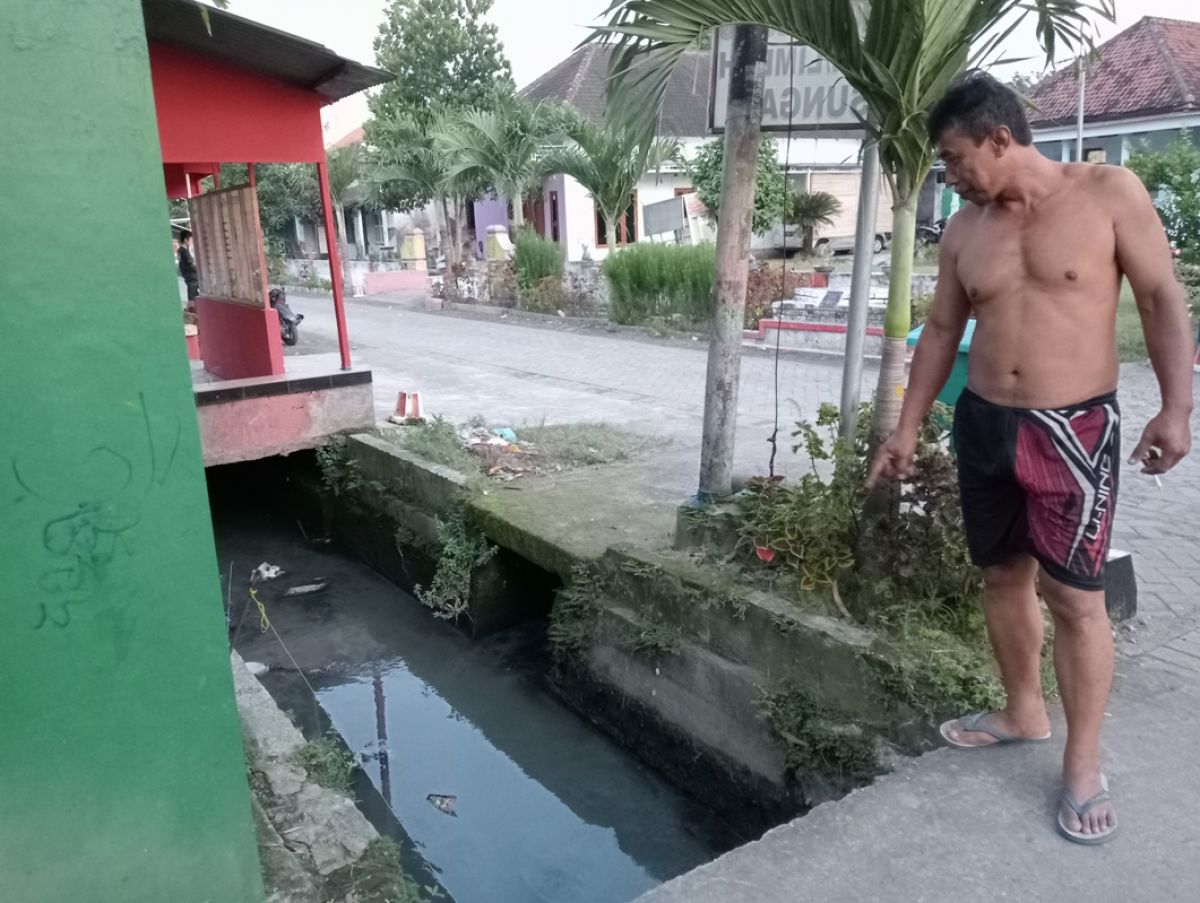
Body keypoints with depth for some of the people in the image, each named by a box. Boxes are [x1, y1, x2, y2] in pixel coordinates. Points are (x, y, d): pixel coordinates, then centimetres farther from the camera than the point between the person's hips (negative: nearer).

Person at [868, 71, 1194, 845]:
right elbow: (942, 332, 11)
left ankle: (1084, 764, 14)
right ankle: (1023, 712, 34)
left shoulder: (1109, 192, -6)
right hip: (984, 425, 5)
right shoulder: (964, 232, 5)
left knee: (1076, 595, -1)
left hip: (1075, 430, -4)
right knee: (1004, 577, 14)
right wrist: (908, 429, 10)